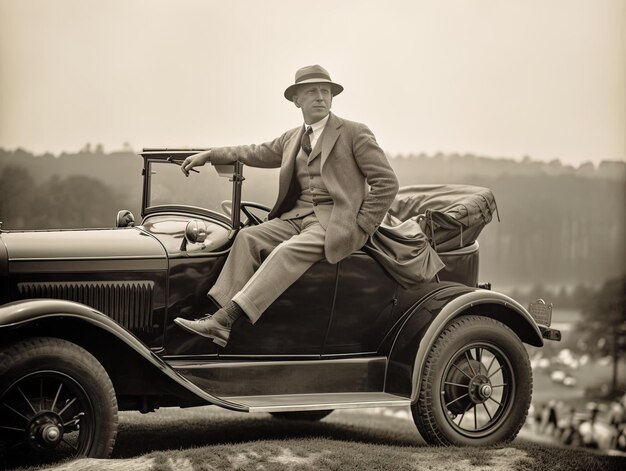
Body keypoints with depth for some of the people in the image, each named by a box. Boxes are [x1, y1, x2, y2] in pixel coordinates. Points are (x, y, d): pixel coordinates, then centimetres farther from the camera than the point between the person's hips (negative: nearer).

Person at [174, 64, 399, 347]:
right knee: (248, 237, -18)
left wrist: (362, 225, -9)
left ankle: (225, 318, -37)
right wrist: (208, 155, 11)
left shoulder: (355, 134, 1)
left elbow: (386, 182, -3)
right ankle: (222, 314, -28)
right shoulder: (292, 139, 19)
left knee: (289, 251, -31)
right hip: (297, 217, 6)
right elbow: (255, 154, 24)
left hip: (335, 221, -6)